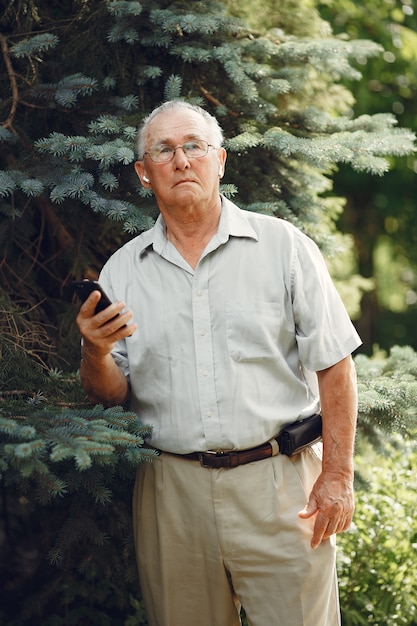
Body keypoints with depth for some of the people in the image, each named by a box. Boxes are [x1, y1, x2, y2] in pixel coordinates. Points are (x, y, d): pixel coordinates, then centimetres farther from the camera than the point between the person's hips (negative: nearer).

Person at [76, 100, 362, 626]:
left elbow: (334, 366, -1)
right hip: (171, 490, 2)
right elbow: (110, 395, 10)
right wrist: (95, 352, -12)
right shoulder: (123, 270, 8)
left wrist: (337, 475, -7)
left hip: (278, 483, -2)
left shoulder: (282, 245, 1)